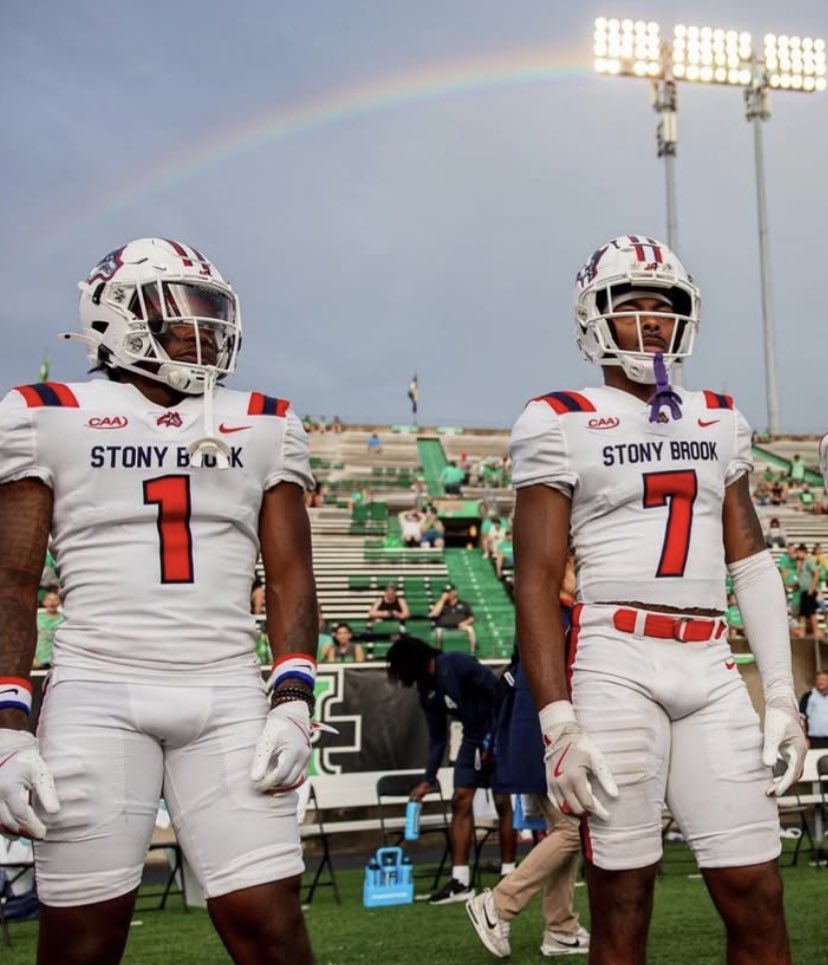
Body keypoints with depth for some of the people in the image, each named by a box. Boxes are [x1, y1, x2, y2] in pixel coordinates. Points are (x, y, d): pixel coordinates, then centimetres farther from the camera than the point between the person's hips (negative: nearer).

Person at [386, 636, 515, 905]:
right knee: (460, 800, -1)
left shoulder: (458, 664, -19)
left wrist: (495, 741, -20)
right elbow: (437, 738, 9)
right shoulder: (426, 691, 4)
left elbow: (499, 692, -20)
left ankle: (508, 875, 6)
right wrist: (428, 779, 6)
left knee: (502, 802, -5)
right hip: (473, 738, 7)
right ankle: (460, 880, 1)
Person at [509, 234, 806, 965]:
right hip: (616, 663, -4)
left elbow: (753, 562, 15)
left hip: (711, 666, 4)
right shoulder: (563, 425, 0)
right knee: (621, 906, 3)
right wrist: (558, 721, -12)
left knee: (758, 898, 4)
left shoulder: (719, 421, 16)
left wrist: (782, 696, 9)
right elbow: (536, 584, -4)